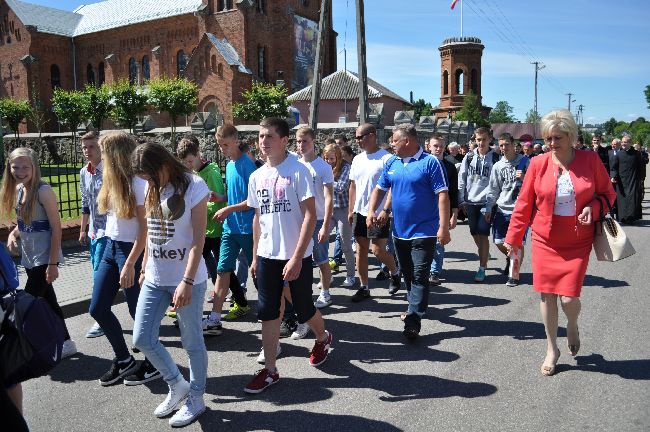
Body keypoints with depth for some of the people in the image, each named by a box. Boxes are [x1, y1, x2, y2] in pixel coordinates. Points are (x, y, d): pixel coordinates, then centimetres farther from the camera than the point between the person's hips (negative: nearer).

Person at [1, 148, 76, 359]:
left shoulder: (43, 191, -17)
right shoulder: (18, 189, 4)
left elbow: (56, 228, -17)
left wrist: (53, 263, -18)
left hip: (44, 258, -8)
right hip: (28, 256, 8)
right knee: (47, 300, 15)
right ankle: (65, 342, 28)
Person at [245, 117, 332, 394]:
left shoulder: (298, 171, -11)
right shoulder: (257, 176, 7)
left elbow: (310, 216, -15)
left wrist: (297, 257, -20)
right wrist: (255, 256, 13)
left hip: (296, 256, -5)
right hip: (267, 256, 5)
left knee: (303, 308, 9)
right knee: (267, 312, 6)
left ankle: (323, 338, 41)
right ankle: (270, 370, 17)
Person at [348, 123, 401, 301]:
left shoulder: (386, 158, -12)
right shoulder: (357, 159, 10)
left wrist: (385, 210, -21)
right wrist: (351, 210, 13)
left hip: (378, 213, -7)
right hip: (360, 212, 7)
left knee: (378, 250, -6)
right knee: (361, 249, 9)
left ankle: (395, 273, 24)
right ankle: (364, 287, 20)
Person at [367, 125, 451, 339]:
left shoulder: (430, 163, -11)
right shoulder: (391, 163, 7)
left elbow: (442, 195, -14)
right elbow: (380, 189, 14)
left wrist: (443, 227, -21)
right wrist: (371, 211, -3)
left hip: (423, 231, -6)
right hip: (400, 230, 7)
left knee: (419, 277, -4)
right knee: (407, 274, 18)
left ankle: (413, 322, -3)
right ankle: (416, 308, 37)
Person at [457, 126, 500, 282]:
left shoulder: (495, 158, -2)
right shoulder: (469, 157, 6)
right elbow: (462, 179, 8)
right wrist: (461, 200, 5)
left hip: (486, 201, -4)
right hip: (471, 201, 4)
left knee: (483, 234, -7)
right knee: (475, 234, 12)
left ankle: (482, 268, 1)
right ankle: (484, 255, 38)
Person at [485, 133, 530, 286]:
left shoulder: (525, 162, 1)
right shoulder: (498, 166, 8)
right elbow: (493, 190, 11)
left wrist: (524, 178, -15)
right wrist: (488, 209, 8)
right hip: (502, 209, 3)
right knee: (499, 242, 5)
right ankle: (510, 257, 36)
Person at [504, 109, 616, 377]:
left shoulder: (591, 160, -4)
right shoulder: (538, 164, -4)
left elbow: (607, 193, 8)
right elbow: (523, 204, 2)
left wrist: (593, 208, -14)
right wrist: (513, 238, 4)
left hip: (577, 243, -1)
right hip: (544, 241, 1)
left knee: (568, 297, -6)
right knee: (547, 296, 5)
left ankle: (572, 327, 32)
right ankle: (552, 349, 25)